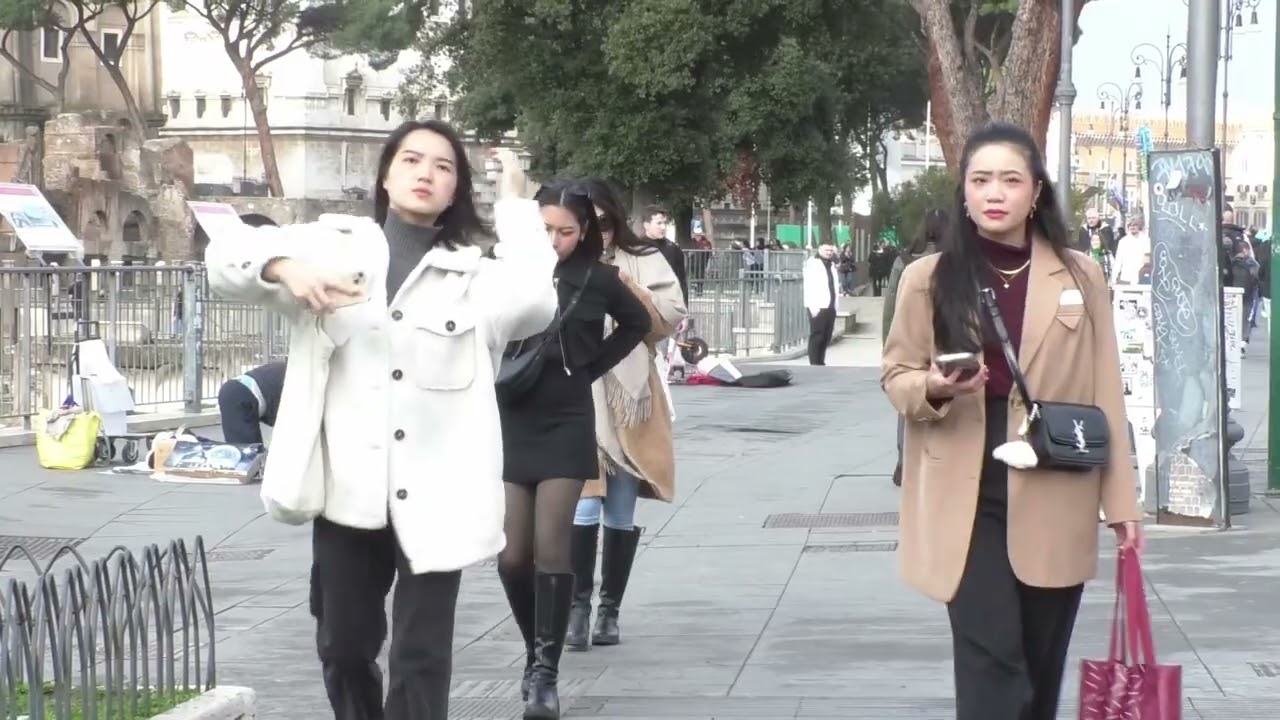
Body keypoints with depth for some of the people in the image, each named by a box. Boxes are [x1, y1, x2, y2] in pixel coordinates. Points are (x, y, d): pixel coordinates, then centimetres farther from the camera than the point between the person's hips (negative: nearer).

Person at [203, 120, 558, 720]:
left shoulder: (476, 268, 5)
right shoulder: (334, 243, 7)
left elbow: (533, 304, -16)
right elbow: (223, 259, -1)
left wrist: (514, 204, -7)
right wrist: (284, 266, -22)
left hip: (435, 495, -2)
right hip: (348, 487, 2)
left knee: (421, 657, -3)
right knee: (343, 646, 13)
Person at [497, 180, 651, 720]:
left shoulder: (598, 279, -2)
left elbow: (637, 323, 16)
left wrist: (593, 366, 6)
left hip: (566, 426, -1)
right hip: (508, 425, 1)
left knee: (550, 550, -8)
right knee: (511, 555, 2)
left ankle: (545, 674, -3)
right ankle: (535, 653, 24)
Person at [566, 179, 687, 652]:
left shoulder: (643, 262, 6)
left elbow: (671, 315, -3)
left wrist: (622, 288, -10)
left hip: (628, 403, 2)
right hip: (576, 402, -1)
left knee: (621, 514, 7)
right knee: (584, 508, -11)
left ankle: (610, 611, 17)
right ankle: (579, 607, -3)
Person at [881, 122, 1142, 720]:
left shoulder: (1080, 276, 4)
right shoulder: (929, 278, 1)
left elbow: (1103, 392, 6)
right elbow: (894, 375, 8)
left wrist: (1120, 500, 4)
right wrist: (933, 387, -16)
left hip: (1055, 500, 2)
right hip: (967, 499, -2)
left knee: (1040, 667, 11)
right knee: (991, 661, -9)